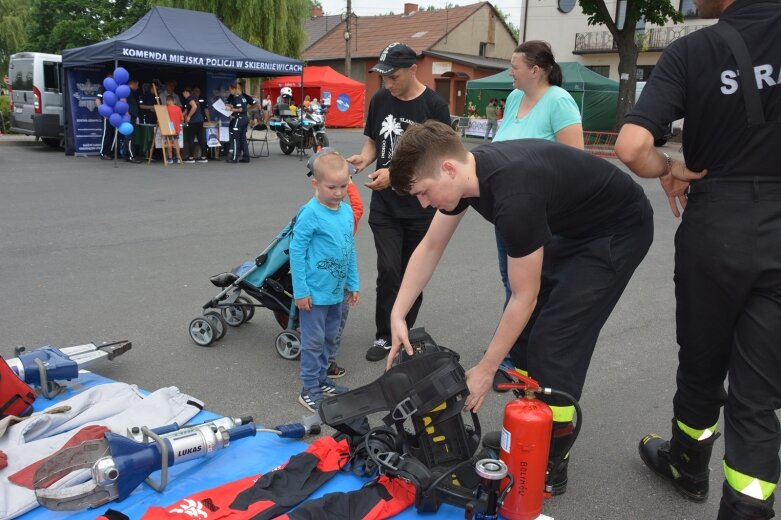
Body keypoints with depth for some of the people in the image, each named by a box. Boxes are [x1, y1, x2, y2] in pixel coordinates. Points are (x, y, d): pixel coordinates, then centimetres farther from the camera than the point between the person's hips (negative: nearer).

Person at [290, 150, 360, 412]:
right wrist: (300, 291, -14)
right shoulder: (310, 214, -18)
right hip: (315, 291, -7)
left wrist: (352, 284, 13)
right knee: (313, 340, 3)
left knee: (329, 337, 19)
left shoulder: (347, 211, 2)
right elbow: (296, 252, -15)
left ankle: (321, 378, 35)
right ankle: (310, 390, 16)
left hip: (336, 290, 7)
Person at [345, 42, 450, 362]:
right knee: (388, 269, -5)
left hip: (420, 206, -2)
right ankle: (384, 336, 10)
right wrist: (364, 158, -8)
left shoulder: (434, 106, -9)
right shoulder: (380, 99, 3)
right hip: (384, 204, 2)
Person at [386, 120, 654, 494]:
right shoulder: (467, 172, -12)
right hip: (569, 227, 9)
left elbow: (524, 297, -26)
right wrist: (397, 316, -7)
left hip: (617, 230, -8)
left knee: (554, 344, -11)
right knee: (523, 332, 6)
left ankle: (551, 465, 7)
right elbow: (429, 249, -1)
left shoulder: (515, 195, -37)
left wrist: (484, 372, -17)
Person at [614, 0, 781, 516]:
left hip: (715, 227, -1)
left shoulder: (691, 52, -9)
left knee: (701, 365, 19)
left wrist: (670, 169, -1)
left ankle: (689, 466, 41)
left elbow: (631, 147, -21)